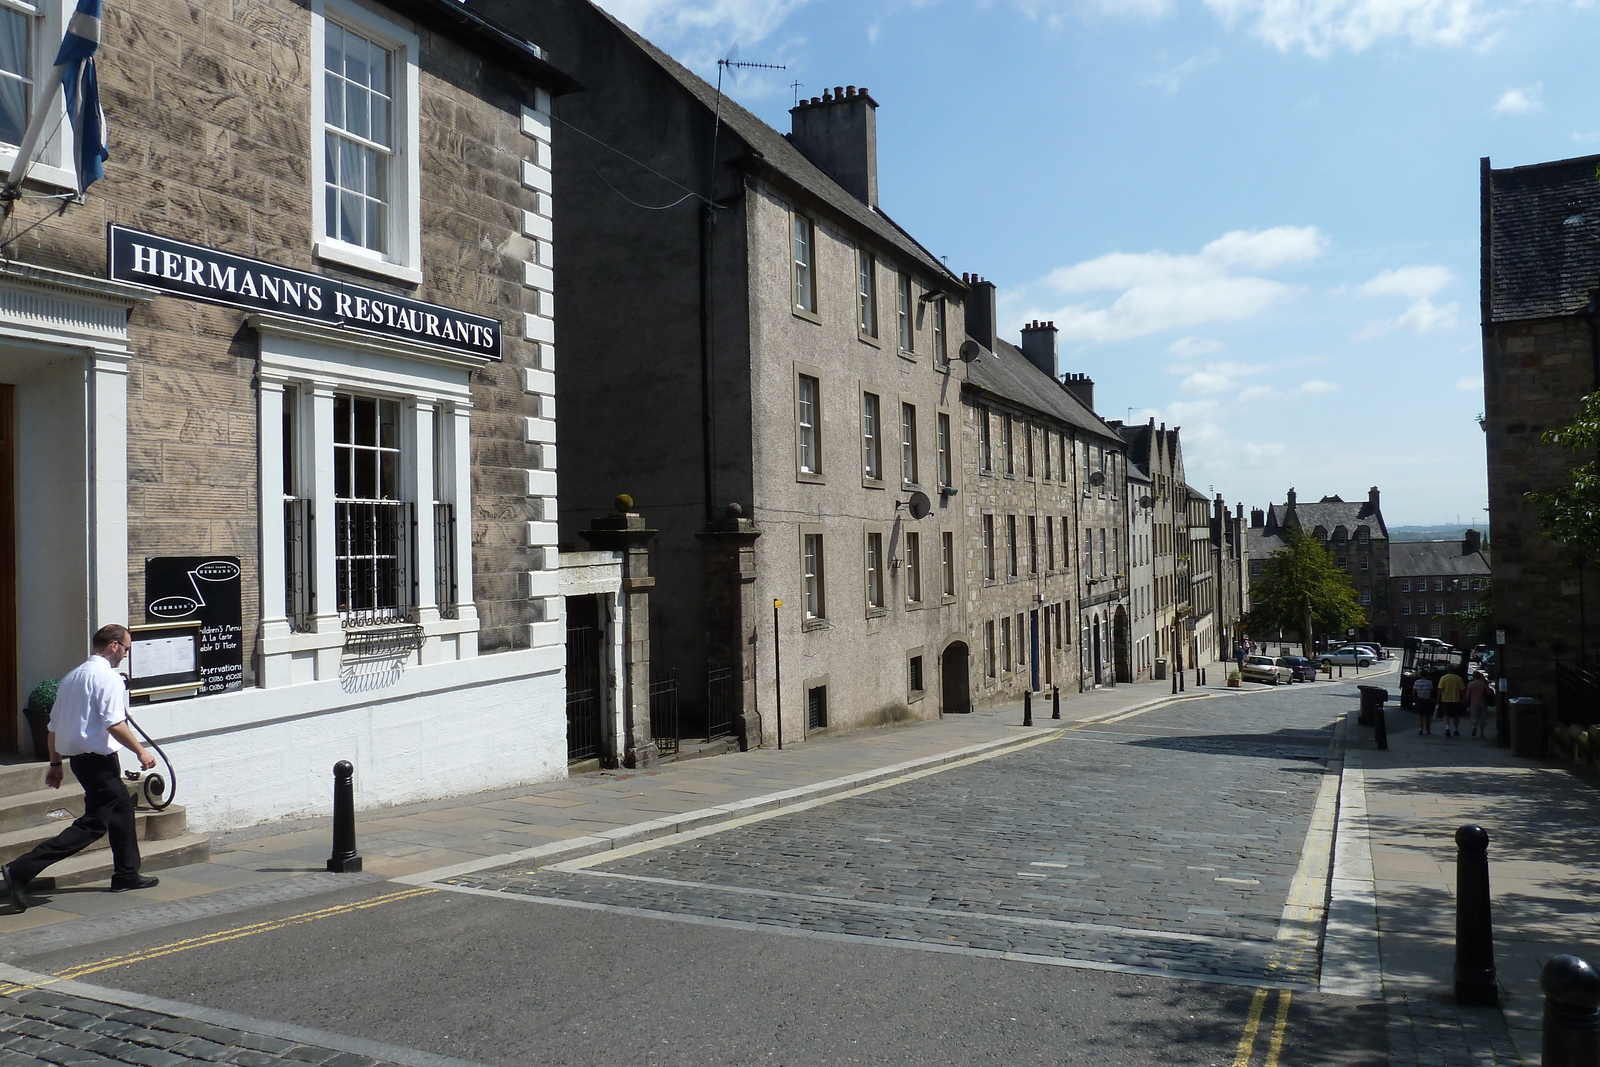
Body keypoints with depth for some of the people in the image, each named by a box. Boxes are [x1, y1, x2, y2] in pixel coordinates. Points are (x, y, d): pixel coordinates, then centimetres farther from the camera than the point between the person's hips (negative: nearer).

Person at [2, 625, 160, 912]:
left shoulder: (72, 676, 15)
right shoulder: (107, 676, -13)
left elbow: (53, 725, 18)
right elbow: (114, 724, -21)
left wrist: (55, 763, 23)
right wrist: (140, 752, -12)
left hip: (77, 756, 10)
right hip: (98, 758, -10)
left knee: (122, 805, 18)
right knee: (94, 823, -7)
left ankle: (126, 875, 25)